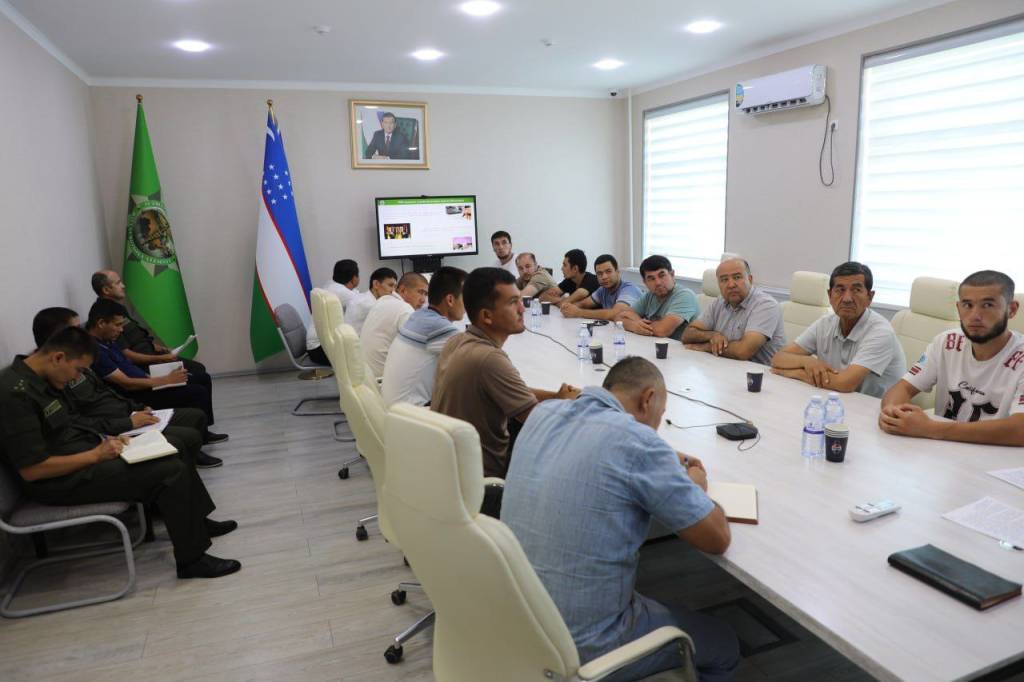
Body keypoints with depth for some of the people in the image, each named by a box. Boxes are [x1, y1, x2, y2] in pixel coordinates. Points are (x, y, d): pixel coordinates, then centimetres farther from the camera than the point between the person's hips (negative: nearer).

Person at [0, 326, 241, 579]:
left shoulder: (39, 379, 5)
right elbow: (31, 469, -25)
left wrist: (103, 440, 1)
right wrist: (96, 455, -19)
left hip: (82, 452, 10)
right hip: (63, 481, -10)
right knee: (171, 472, -17)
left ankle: (196, 523, 24)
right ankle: (191, 560, -7)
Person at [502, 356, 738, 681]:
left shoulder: (542, 414, -1)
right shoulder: (638, 440, -21)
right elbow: (717, 539, -12)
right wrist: (694, 486, 8)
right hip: (582, 649, -7)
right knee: (724, 648, 20)